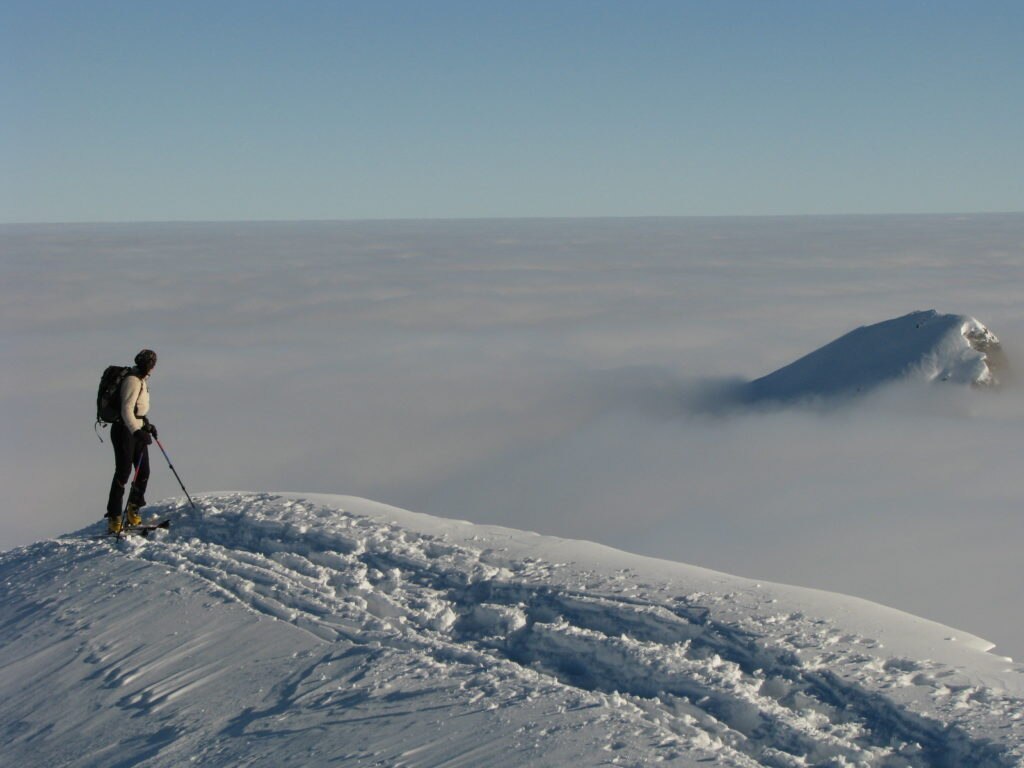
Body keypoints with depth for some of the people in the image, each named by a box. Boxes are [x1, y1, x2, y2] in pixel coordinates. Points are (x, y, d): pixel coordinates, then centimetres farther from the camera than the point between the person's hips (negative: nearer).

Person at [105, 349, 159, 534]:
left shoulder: (141, 380, 15)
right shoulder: (133, 381, -16)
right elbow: (126, 410, -27)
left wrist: (147, 425, 33)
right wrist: (137, 431, -36)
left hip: (137, 430, 9)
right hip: (124, 430, -9)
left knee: (144, 471, 5)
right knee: (123, 472, -9)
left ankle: (133, 511, 19)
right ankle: (114, 518, -6)